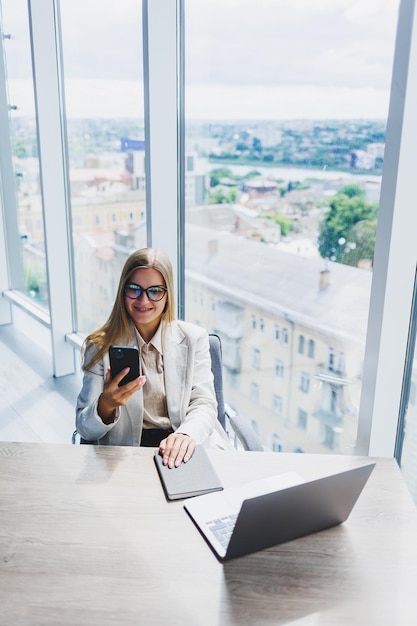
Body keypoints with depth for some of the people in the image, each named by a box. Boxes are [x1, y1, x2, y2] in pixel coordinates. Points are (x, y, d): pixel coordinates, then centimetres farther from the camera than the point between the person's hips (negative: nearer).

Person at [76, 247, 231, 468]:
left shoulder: (193, 339, 8)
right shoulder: (101, 346, 4)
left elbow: (204, 404, -1)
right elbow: (85, 429, 0)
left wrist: (187, 434, -25)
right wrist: (106, 406, -24)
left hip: (184, 450, 0)